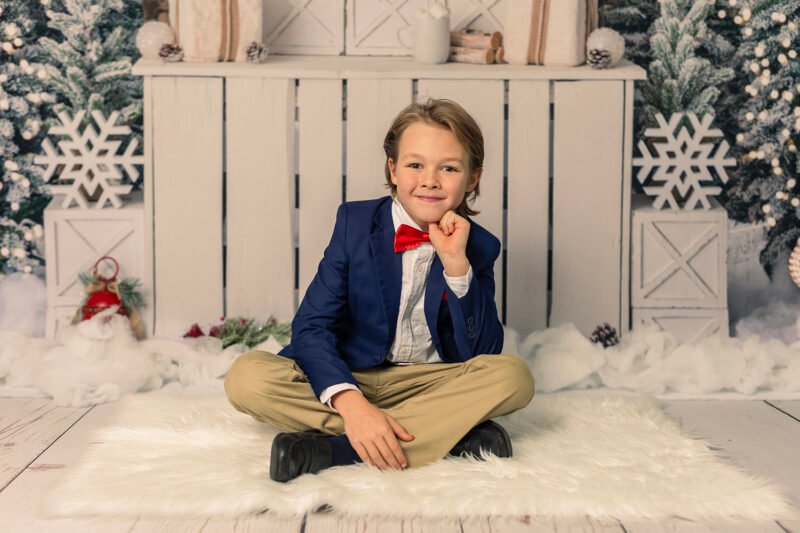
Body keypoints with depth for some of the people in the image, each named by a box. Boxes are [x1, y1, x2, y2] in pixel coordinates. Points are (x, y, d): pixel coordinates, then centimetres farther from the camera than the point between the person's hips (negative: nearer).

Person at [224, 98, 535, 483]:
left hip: (429, 385, 1)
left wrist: (456, 264, -21)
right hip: (348, 380, 0)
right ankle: (447, 432, -25)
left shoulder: (478, 247, -3)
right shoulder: (354, 222, -5)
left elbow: (481, 358, -11)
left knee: (514, 375, -26)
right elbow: (312, 327, -14)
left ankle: (331, 449, -29)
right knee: (247, 376, -25)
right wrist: (351, 404, -32)